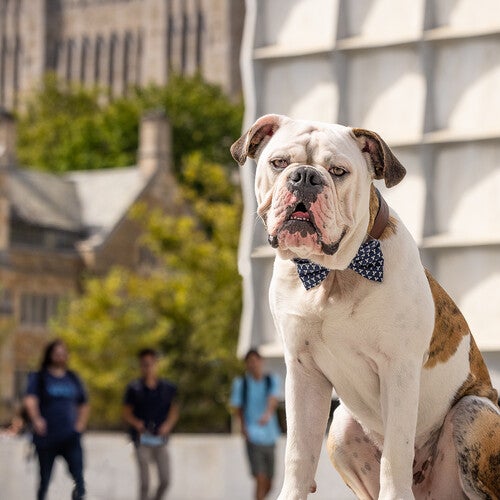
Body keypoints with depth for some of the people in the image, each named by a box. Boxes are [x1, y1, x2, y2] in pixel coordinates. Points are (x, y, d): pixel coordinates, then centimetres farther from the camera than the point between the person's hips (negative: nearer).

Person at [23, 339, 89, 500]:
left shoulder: (73, 378, 13)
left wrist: (80, 425, 7)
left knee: (79, 478, -14)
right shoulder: (39, 377, 1)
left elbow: (84, 405, 24)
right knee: (45, 479, 6)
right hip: (46, 437, -2)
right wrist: (36, 419, -33)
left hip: (70, 438, 2)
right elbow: (30, 400, -16)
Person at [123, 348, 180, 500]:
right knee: (144, 482, -3)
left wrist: (167, 425, -6)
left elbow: (174, 411, 13)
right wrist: (136, 423, -16)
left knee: (165, 480, 0)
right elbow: (126, 412, 3)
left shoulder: (168, 388, 4)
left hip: (160, 438, 2)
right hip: (142, 438, -2)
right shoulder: (134, 388, -1)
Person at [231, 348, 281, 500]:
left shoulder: (271, 380, 1)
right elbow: (237, 406, 7)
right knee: (261, 480, -16)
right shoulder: (241, 383, -2)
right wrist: (243, 426, -9)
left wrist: (268, 414, -38)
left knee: (268, 485, 12)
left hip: (269, 436, 3)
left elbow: (273, 399, -17)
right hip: (253, 437, -3)